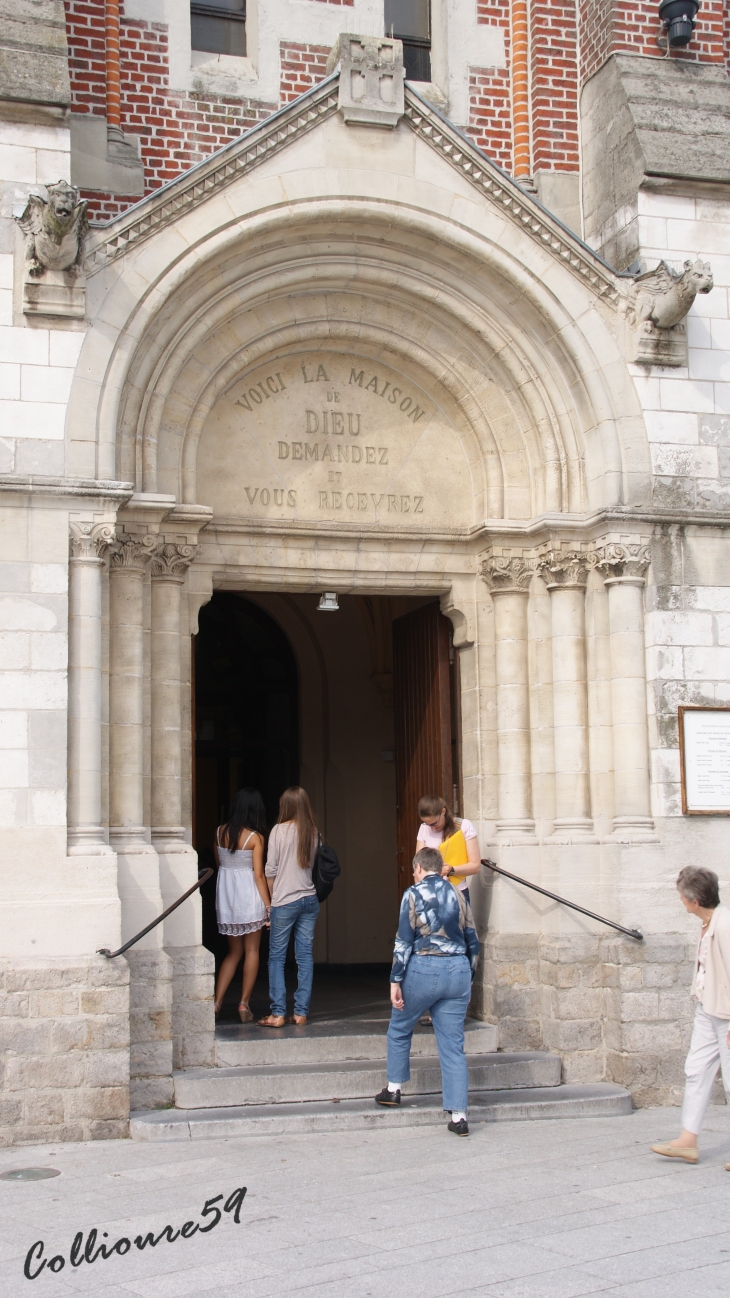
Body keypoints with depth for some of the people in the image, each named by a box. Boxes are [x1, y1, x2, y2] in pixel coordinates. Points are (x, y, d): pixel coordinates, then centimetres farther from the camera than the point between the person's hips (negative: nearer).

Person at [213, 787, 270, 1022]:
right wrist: (268, 906, -6)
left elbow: (219, 863, 8)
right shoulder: (255, 837, -12)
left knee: (234, 951, 15)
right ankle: (244, 1003, 6)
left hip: (225, 895, 4)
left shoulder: (220, 832, 0)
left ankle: (216, 1002, 5)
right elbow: (259, 874, -11)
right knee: (251, 951, 8)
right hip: (249, 896, -4)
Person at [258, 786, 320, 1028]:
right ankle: (301, 1012, 9)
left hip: (285, 901, -4)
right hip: (309, 899, 4)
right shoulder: (313, 832, 3)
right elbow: (313, 864, 10)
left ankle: (278, 1013, 0)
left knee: (277, 956, 3)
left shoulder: (279, 830, -8)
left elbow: (270, 870, -5)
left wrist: (271, 899, 6)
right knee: (305, 956, 7)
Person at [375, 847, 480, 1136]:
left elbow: (404, 941, -8)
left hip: (424, 969, -4)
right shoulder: (458, 895, 10)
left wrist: (395, 981, -6)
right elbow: (472, 941, 12)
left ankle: (394, 1089, 30)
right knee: (453, 1045, 4)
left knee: (399, 1029, 21)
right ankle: (459, 1116, -1)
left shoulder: (414, 894, -3)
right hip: (458, 971, 4)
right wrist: (468, 977, 22)